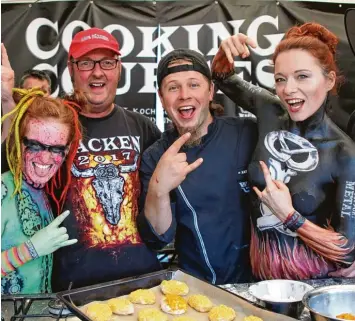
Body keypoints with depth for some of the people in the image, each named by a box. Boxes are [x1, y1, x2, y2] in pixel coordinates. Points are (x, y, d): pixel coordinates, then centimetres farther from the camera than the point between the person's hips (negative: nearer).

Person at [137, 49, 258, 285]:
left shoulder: (250, 133, -6)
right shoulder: (155, 157, -2)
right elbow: (158, 238, -8)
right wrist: (158, 189, -24)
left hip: (258, 277, 0)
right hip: (197, 287, 0)